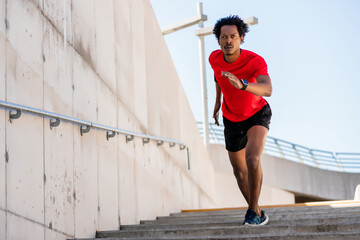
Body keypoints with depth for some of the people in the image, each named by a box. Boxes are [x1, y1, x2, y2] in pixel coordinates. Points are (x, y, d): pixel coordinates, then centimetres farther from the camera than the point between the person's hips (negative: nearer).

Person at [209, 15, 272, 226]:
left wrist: (241, 84, -66)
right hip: (231, 119, 5)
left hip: (257, 114, -4)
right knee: (240, 172, 10)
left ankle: (253, 211, -10)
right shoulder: (214, 58, -16)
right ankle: (258, 212, 33)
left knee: (252, 159, -30)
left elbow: (267, 90, -49)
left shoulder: (256, 61, -30)